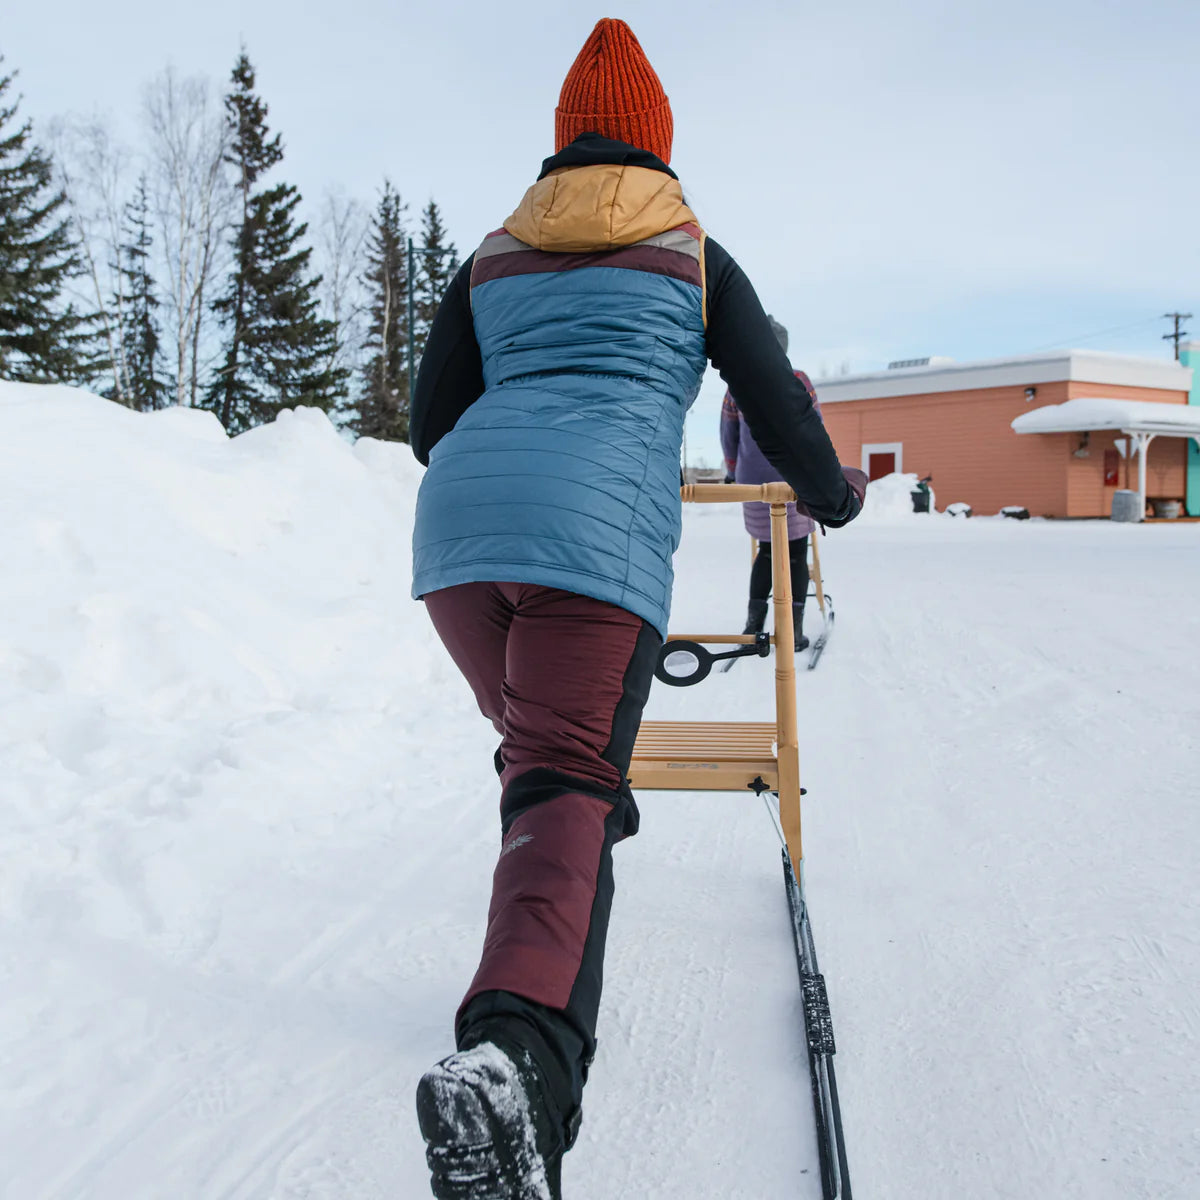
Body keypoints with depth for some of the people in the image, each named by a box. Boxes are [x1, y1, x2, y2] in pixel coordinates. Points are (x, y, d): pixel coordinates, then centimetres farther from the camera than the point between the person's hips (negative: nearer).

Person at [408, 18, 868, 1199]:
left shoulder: (492, 258, 27)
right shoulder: (694, 254, 20)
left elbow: (431, 421, 25)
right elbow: (777, 406, 20)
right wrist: (832, 494, 40)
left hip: (456, 519, 4)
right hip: (599, 527, -4)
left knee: (537, 744, 22)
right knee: (566, 783, -14)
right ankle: (520, 1051, -39)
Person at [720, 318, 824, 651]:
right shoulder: (798, 382, -5)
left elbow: (728, 437, 10)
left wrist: (733, 472, 24)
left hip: (753, 481, 3)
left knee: (768, 551, 18)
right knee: (796, 554, 5)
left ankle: (754, 622, 10)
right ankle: (794, 630, 0)